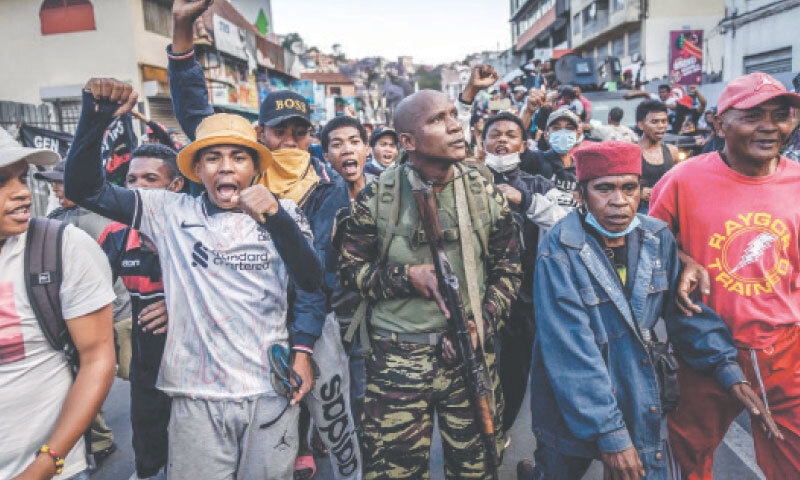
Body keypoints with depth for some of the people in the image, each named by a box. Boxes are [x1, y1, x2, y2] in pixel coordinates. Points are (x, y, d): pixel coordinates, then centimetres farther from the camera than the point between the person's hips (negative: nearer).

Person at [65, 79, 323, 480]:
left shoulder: (284, 213, 0)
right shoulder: (171, 212, 1)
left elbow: (311, 281, -11)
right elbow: (83, 188, -2)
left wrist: (275, 218, -26)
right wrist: (96, 117, -16)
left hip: (272, 391, 1)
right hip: (196, 394, 0)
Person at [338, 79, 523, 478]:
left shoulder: (486, 194, -1)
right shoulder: (376, 198, -8)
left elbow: (508, 269, 6)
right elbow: (349, 267, -1)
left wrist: (484, 323, -9)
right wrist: (405, 277, -16)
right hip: (397, 357, -2)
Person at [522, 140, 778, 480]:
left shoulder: (658, 238, -4)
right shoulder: (560, 251, -21)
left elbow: (684, 309, 4)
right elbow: (570, 350, -23)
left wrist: (728, 369, -10)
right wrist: (608, 433, -24)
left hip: (644, 403, 4)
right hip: (573, 407, -4)